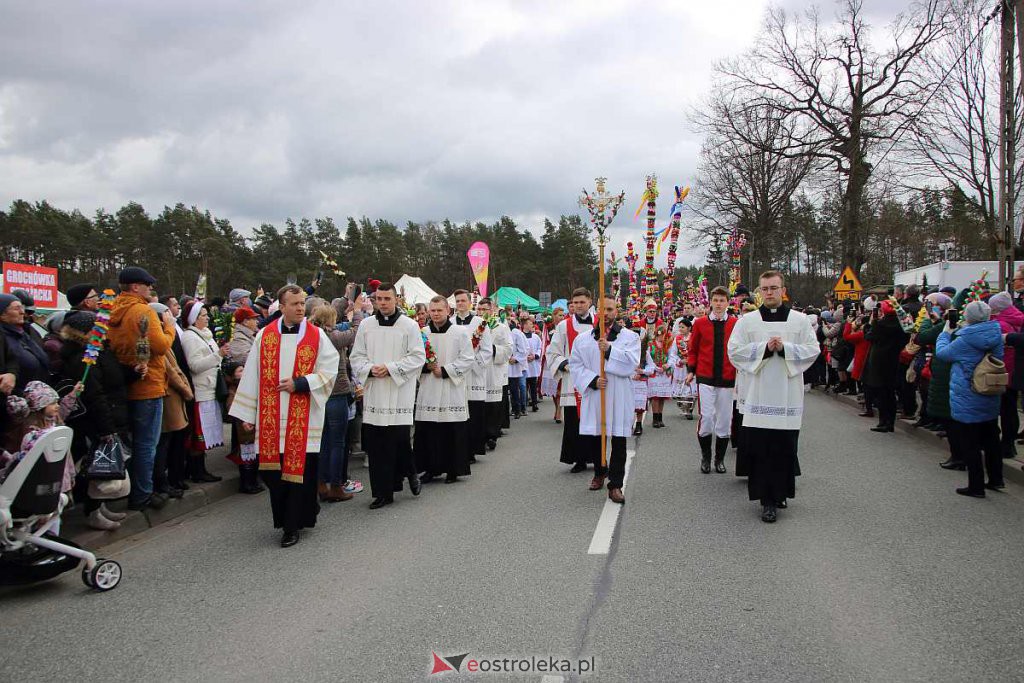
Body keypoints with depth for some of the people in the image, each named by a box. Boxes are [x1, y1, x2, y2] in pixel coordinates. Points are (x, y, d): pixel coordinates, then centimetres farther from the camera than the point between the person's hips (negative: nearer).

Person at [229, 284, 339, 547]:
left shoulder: (316, 336, 2)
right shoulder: (264, 336, 6)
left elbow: (329, 371, 0)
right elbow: (252, 375, 7)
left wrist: (299, 383, -12)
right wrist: (248, 414, 5)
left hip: (303, 418, -2)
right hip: (271, 417, 2)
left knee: (298, 468, -1)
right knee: (272, 471, 4)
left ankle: (292, 526, 10)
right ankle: (293, 516, 23)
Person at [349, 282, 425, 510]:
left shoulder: (409, 325, -1)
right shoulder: (366, 325, 8)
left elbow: (418, 357, -4)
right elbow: (356, 356, 11)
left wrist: (390, 368, -12)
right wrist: (370, 369, -9)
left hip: (399, 392, -3)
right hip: (373, 393, 3)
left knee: (400, 439, -6)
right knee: (376, 446, 3)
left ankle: (410, 472, 25)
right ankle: (383, 492, 13)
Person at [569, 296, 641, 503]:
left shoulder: (630, 337, 3)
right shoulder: (583, 339, 8)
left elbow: (631, 363, -11)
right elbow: (576, 365, 3)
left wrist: (609, 350, -21)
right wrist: (592, 380, -12)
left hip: (619, 398, -2)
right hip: (592, 397, 2)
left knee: (618, 441, 0)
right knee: (589, 439, 7)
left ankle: (615, 485, 9)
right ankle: (600, 471, 34)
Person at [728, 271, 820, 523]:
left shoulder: (800, 320, 7)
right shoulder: (747, 320, 5)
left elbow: (813, 349, 2)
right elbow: (734, 350, -1)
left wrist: (784, 348, -12)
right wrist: (764, 348, -12)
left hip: (788, 396, 1)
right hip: (759, 395, 0)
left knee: (785, 449, 3)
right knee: (761, 448, -2)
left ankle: (777, 494, 19)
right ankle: (768, 498, 6)